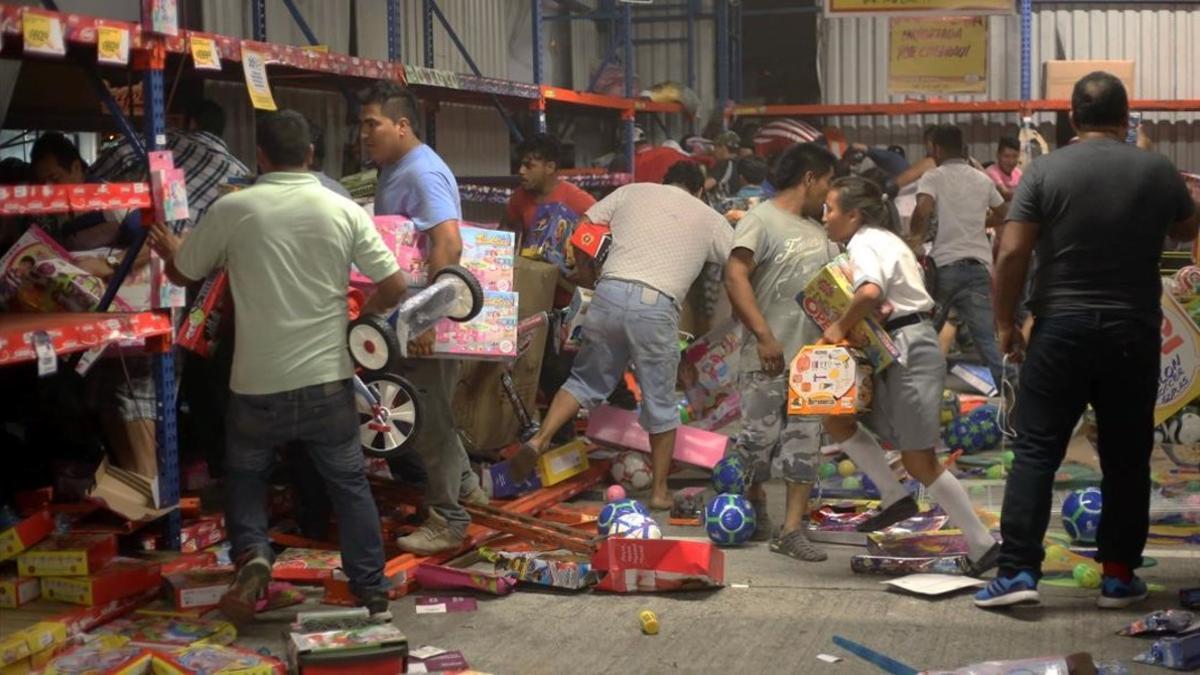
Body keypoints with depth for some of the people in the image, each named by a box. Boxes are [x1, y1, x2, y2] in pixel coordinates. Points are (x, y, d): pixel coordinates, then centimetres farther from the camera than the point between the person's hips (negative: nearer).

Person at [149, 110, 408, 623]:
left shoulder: (232, 209, -6)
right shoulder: (345, 211, -3)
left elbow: (183, 275, 9)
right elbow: (394, 288, -3)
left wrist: (170, 249, 32)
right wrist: (361, 315, 18)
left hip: (258, 384, -1)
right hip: (328, 380, 1)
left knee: (245, 477, 21)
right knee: (350, 485, 14)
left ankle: (252, 555, -3)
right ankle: (373, 595, 16)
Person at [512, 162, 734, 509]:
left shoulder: (632, 192, 20)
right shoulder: (709, 218, 18)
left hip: (609, 293, 2)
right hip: (657, 307, -2)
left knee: (586, 381, 20)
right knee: (660, 402, 12)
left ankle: (539, 439, 3)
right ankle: (660, 490, 20)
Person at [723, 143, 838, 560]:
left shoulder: (816, 230, 18)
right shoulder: (761, 220, -7)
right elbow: (735, 278, -17)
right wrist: (764, 335, -24)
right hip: (769, 357, -7)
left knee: (805, 442, 3)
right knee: (759, 438, 1)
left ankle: (792, 531, 5)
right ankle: (755, 511, 24)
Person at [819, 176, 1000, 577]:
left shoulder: (863, 243, -11)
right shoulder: (884, 239, 19)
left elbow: (870, 292, -32)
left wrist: (841, 327, -17)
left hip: (909, 352, -10)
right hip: (906, 349, 10)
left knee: (919, 462, -5)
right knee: (836, 418, 10)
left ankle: (983, 546, 1)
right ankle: (896, 498, 9)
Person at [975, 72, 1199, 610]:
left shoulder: (1046, 170, -4)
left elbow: (1012, 253, -9)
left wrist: (1005, 323, 0)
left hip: (1061, 330, -1)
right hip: (1133, 334, 2)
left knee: (1036, 452, 2)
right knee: (1126, 459, 10)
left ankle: (1018, 571, -4)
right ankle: (1119, 577, 15)